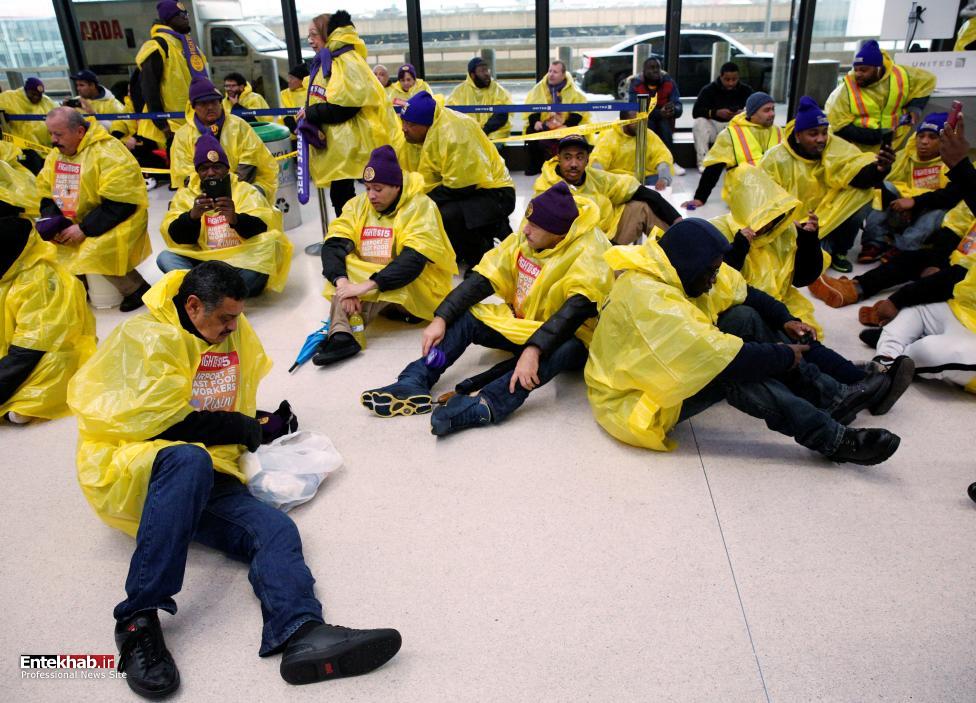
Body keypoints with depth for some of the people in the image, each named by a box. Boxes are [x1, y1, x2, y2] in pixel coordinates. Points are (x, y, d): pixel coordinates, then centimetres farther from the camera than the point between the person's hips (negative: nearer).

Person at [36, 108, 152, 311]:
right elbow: (47, 194, 11)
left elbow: (120, 204, -25)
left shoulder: (108, 153, -19)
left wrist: (85, 229, -24)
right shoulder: (56, 154, 7)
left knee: (94, 253, -32)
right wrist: (52, 222, -9)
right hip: (74, 222, 8)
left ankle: (138, 289, -9)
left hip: (118, 221, -8)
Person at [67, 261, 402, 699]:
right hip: (130, 473, -5)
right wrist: (244, 429, -4)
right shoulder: (144, 338, -4)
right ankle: (139, 619, -36)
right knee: (189, 459, -40)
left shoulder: (235, 333, 18)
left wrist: (265, 426, 15)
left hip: (207, 485, 6)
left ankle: (302, 634, -48)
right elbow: (164, 422, -13)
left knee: (276, 529, -22)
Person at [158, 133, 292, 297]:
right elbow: (176, 237, -4)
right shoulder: (185, 194, 6)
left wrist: (235, 219, -35)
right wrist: (192, 215, -24)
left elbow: (262, 229, -13)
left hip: (242, 261, -2)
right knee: (165, 257, -20)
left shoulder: (245, 190, 2)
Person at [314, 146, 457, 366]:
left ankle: (343, 331, -32)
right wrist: (342, 282, -32)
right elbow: (333, 245, -13)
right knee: (342, 269, -22)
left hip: (416, 291, -5)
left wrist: (367, 285, -38)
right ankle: (341, 334, -38)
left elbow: (413, 260, -29)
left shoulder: (420, 207, -16)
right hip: (370, 287, 5)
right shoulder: (358, 205, 0)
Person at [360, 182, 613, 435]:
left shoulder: (590, 250, -23)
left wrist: (534, 350, -49)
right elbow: (483, 279, -8)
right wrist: (441, 318, -18)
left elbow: (578, 307, -37)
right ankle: (414, 383, -28)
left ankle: (485, 405, -56)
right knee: (464, 317, -10)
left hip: (565, 336, -6)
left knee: (567, 349, -40)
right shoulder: (525, 237, -6)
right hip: (520, 323, 6)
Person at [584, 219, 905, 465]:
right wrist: (785, 357, -21)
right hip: (635, 402, -9)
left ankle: (833, 396, 1)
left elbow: (743, 292, 9)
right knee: (734, 371, -28)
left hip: (668, 367, 9)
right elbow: (722, 359, -34)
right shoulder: (648, 298, -32)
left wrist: (783, 319, -4)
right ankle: (834, 439, -17)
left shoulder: (681, 269, -5)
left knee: (745, 317, -2)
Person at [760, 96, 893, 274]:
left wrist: (878, 169, -51)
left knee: (863, 193, -23)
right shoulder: (776, 159, -15)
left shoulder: (838, 148, -13)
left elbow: (861, 173, -28)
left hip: (828, 217, 2)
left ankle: (839, 251, -2)